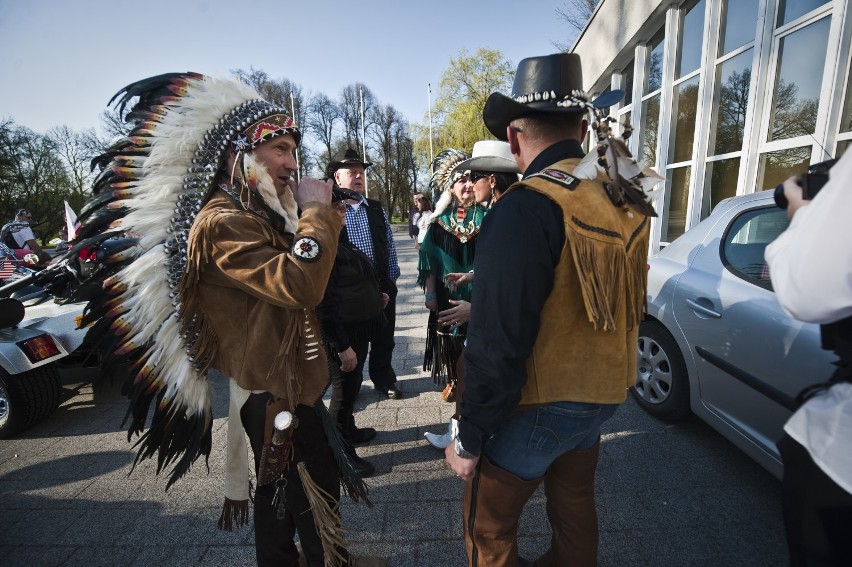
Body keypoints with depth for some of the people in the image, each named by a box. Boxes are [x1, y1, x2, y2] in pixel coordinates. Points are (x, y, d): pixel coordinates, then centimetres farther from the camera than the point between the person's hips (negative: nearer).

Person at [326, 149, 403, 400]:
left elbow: (390, 245, 8)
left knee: (383, 338, 14)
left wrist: (391, 278, 4)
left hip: (381, 285, 3)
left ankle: (384, 378, 36)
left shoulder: (377, 209, 8)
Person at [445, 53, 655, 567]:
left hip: (539, 405, -7)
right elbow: (625, 304, 9)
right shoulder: (626, 198, -1)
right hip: (604, 391, 8)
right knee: (576, 506, 28)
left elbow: (499, 344, -26)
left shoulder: (525, 208, -25)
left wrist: (470, 440, -14)